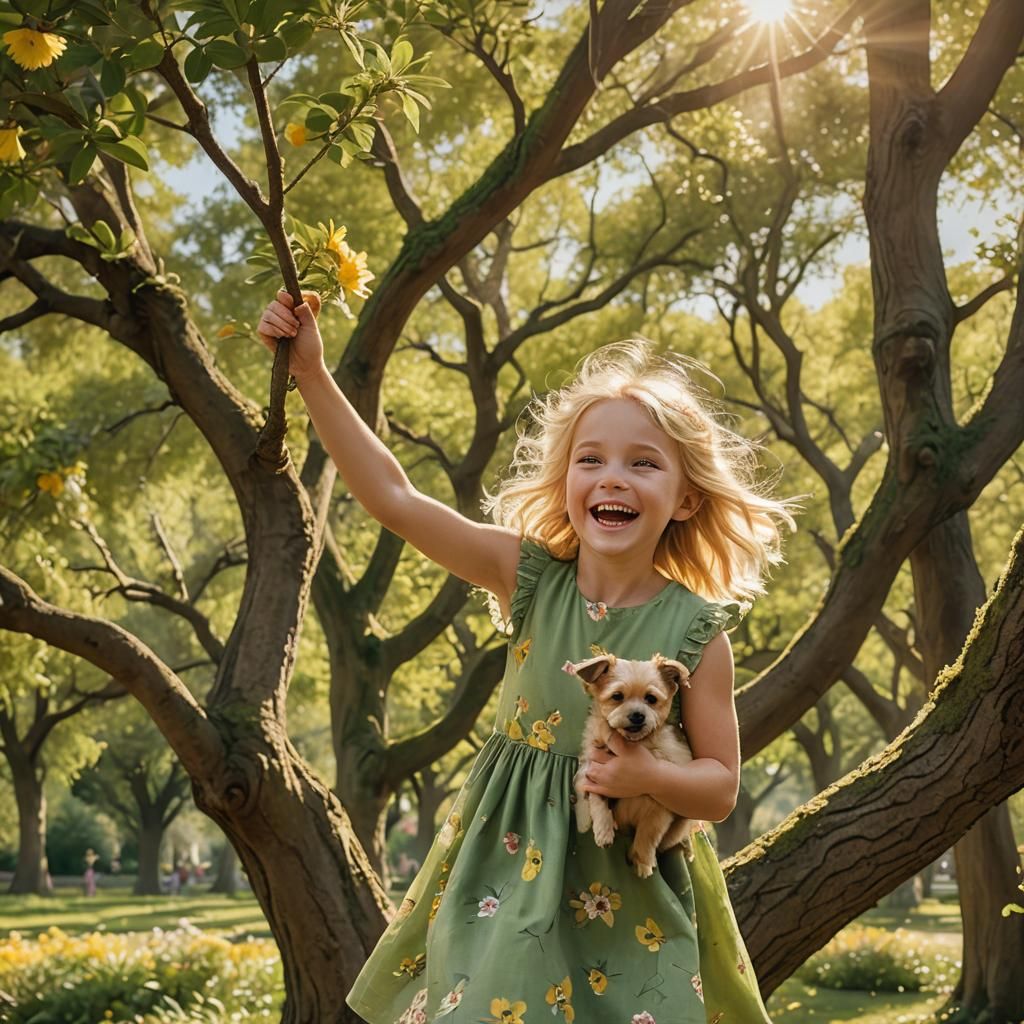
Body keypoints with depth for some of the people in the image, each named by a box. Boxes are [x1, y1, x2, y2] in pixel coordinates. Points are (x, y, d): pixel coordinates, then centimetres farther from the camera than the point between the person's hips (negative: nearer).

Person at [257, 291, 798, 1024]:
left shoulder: (695, 630, -9)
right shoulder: (530, 577, -4)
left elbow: (721, 788, -4)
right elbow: (393, 498, -8)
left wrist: (649, 777, -26)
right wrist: (311, 372, -12)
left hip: (628, 887, -1)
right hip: (509, 865, 1)